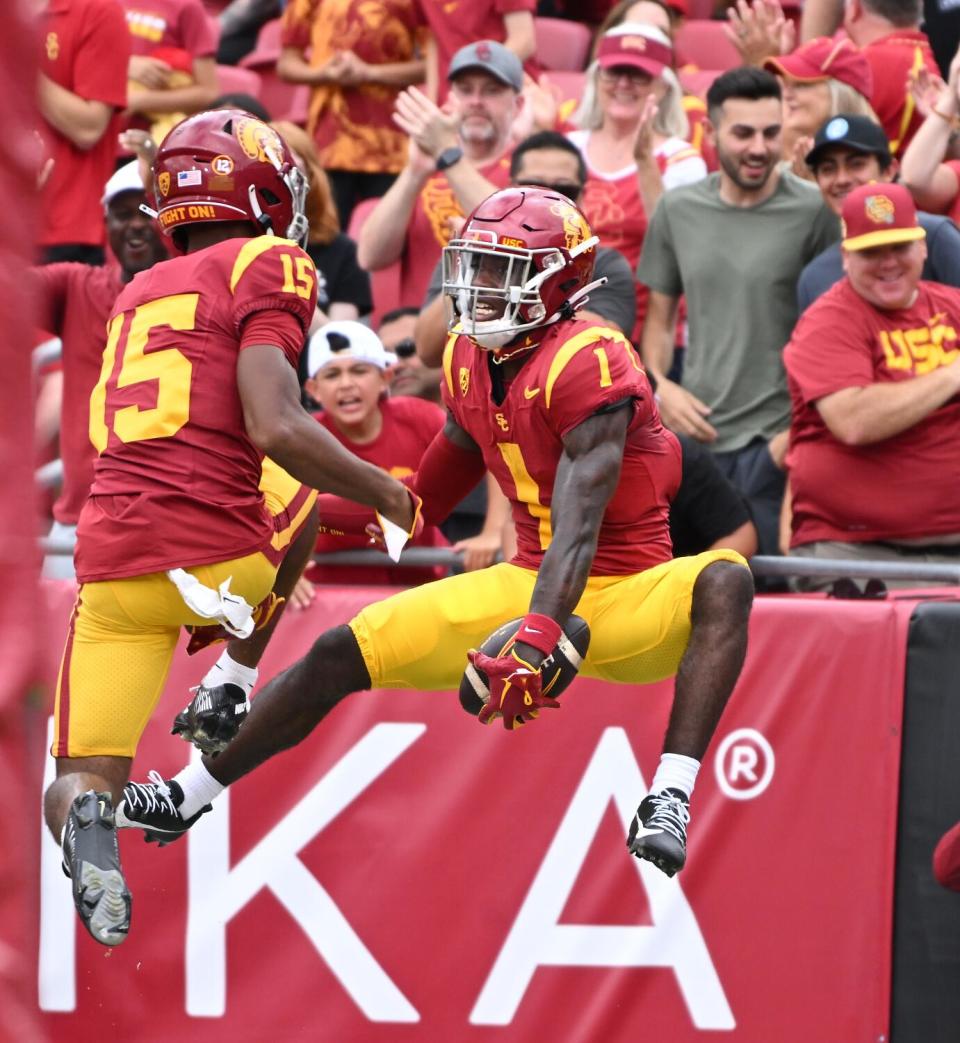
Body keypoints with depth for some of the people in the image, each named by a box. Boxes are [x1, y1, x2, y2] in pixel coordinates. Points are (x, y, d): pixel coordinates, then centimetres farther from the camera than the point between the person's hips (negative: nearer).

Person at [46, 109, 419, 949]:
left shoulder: (136, 296, 21)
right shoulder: (265, 269, 0)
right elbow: (275, 428, -12)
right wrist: (387, 495, 1)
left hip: (111, 560, 5)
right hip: (214, 554, -5)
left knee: (83, 782, 8)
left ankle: (86, 820, -26)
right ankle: (231, 696, 12)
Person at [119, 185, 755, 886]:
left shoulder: (587, 365, -23)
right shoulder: (469, 362, 2)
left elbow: (577, 529, -33)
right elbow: (435, 490, 20)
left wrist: (535, 641, -42)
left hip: (620, 596, -7)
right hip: (528, 584, 7)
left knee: (723, 583, -39)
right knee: (342, 655, 1)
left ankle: (670, 800, -50)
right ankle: (185, 799, 17)